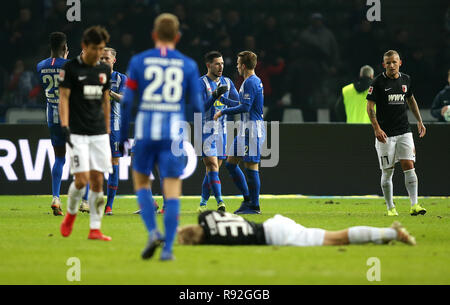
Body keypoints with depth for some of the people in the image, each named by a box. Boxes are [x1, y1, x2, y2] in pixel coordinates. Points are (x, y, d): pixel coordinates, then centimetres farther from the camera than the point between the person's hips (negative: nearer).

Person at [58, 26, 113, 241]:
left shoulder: (104, 70, 10)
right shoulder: (71, 68, -5)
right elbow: (63, 98, -6)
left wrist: (107, 130, 18)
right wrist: (65, 127, -15)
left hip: (99, 134, 4)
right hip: (77, 134, -4)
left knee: (97, 182, 0)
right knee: (82, 180, -11)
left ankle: (95, 229, 3)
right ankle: (71, 213, 16)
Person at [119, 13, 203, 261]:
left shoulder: (139, 61, 3)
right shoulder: (188, 65, 4)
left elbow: (126, 101, 0)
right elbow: (197, 104, 5)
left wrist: (122, 136, 8)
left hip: (145, 130, 0)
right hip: (174, 132, 0)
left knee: (141, 182, 17)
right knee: (172, 190, 2)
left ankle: (153, 233, -2)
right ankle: (168, 248, -4)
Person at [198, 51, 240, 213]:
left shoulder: (227, 82, 11)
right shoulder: (201, 83, -7)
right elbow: (200, 107, -16)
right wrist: (215, 95, -27)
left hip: (222, 131, 6)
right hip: (206, 131, -6)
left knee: (214, 169, 6)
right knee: (212, 167, -13)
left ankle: (203, 203, 13)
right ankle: (220, 201, -20)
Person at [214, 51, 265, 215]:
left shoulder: (250, 82, -14)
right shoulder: (255, 81, 17)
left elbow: (245, 107, -21)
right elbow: (243, 104, 25)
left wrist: (223, 112, -12)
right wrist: (222, 99, 33)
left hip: (252, 129, -11)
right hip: (245, 130, 11)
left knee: (251, 167, -7)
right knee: (231, 163, 13)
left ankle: (254, 206, -2)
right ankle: (248, 199, 17)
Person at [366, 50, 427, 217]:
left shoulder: (406, 79, 8)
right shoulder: (378, 82, -7)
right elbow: (370, 107, -7)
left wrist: (419, 121, 18)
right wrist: (377, 129, -18)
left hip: (404, 131, 3)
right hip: (385, 134, -3)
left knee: (409, 166, -8)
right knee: (387, 171, 1)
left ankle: (414, 205, -12)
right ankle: (390, 208, 11)